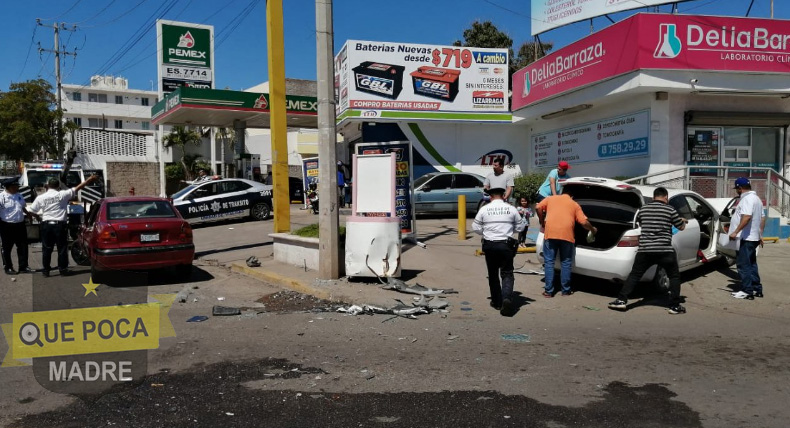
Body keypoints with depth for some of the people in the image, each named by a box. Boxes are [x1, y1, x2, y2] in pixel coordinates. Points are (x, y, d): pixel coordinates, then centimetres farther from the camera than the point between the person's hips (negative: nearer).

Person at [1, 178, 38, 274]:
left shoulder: (19, 196, 9)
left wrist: (29, 214, 30)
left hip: (20, 225, 6)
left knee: (23, 246, 8)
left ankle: (23, 266, 16)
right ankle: (8, 267, 18)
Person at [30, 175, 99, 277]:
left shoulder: (40, 197, 1)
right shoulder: (62, 194, -4)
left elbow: (32, 211, 7)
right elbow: (78, 188, -1)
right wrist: (89, 179, 4)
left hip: (46, 225, 2)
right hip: (60, 225, -2)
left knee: (46, 249, 8)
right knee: (62, 248, 6)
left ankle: (46, 270, 12)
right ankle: (63, 270, 9)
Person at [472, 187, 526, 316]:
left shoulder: (484, 209, -1)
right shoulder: (511, 209, -1)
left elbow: (476, 228, 2)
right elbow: (520, 227, 7)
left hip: (490, 245, 1)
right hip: (506, 245, -1)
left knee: (493, 274, 14)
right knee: (507, 274, 3)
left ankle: (497, 302, 19)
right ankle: (507, 298, -19)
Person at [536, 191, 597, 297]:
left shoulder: (551, 198, 19)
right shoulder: (574, 204, 18)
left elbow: (538, 208, 4)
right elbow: (584, 222, 9)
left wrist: (542, 222, 16)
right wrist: (593, 229, 28)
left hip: (550, 233, 0)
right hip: (567, 235, 0)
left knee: (549, 262, 6)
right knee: (565, 263, 12)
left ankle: (548, 291, 5)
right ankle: (566, 290, 16)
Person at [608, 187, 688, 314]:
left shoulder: (643, 209, 8)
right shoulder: (670, 210, -2)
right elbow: (681, 227, 10)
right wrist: (683, 220, 32)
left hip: (644, 250, 3)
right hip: (665, 251, -2)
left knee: (634, 275, 11)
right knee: (674, 277, 13)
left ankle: (621, 300, 6)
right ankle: (675, 306, 12)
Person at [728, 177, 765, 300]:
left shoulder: (747, 199, -16)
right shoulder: (756, 198, 18)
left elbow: (747, 217, -29)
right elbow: (762, 218, 21)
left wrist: (736, 232, -30)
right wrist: (760, 235, 24)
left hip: (746, 238, -11)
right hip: (753, 237, 11)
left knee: (743, 264, -6)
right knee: (751, 264, 16)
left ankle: (747, 291, -4)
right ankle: (757, 289, 21)